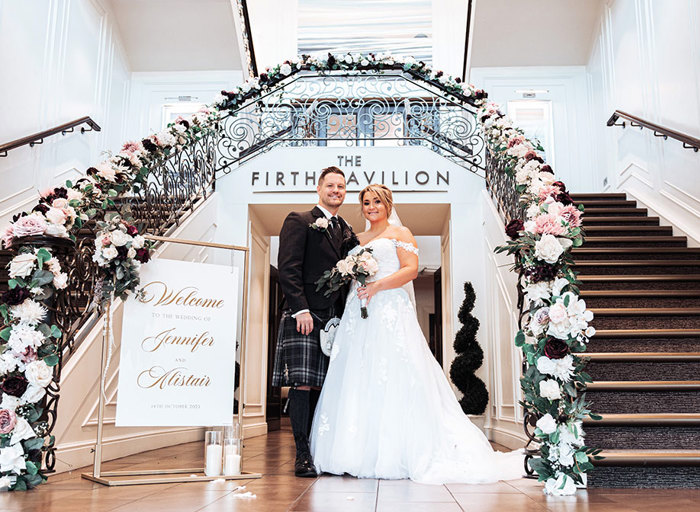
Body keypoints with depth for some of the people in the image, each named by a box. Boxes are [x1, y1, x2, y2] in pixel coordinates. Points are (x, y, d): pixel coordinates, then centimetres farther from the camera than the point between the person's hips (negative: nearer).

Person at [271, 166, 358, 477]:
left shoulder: (346, 232, 20)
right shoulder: (299, 221, 1)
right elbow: (287, 268, -8)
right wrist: (301, 309, -15)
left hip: (333, 319, 6)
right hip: (304, 316, -5)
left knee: (322, 387, 6)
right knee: (302, 385, -6)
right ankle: (303, 455, 0)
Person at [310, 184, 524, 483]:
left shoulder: (400, 233, 8)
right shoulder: (358, 240, 23)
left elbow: (411, 269, -5)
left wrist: (378, 285, -17)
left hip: (390, 311, -5)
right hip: (359, 314, 5)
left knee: (391, 379, -10)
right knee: (357, 380, -1)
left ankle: (394, 456, -6)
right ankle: (360, 454, 3)